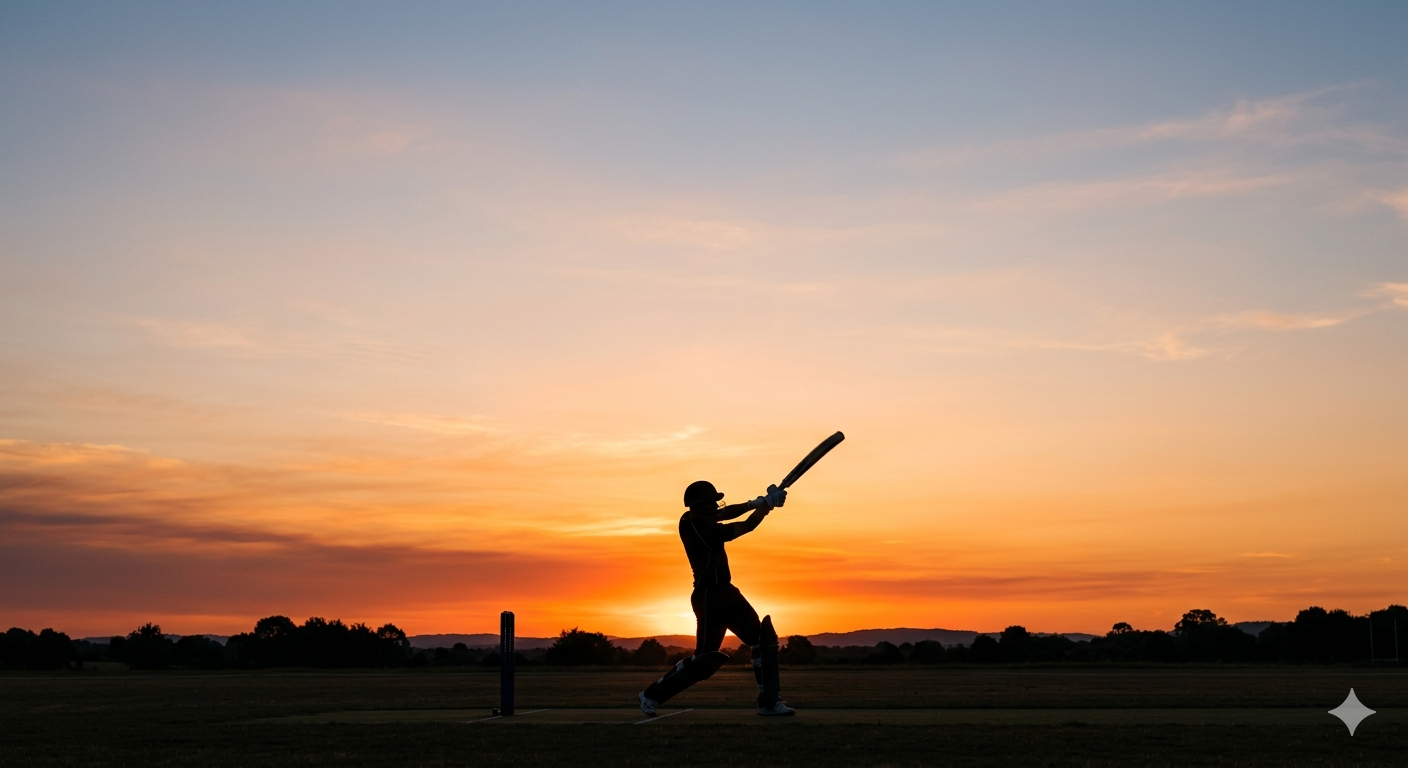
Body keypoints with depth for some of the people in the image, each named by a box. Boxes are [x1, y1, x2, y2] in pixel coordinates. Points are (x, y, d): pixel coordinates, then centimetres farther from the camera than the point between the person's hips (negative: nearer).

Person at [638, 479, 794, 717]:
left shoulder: (694, 519, 1)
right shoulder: (700, 527, -24)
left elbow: (724, 514, 13)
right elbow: (746, 526, -19)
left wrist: (756, 503, -1)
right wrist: (767, 504, -6)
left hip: (726, 593, 10)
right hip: (710, 599, -10)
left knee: (765, 638, 6)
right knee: (705, 659, -4)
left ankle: (769, 702, 9)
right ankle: (652, 695, 9)